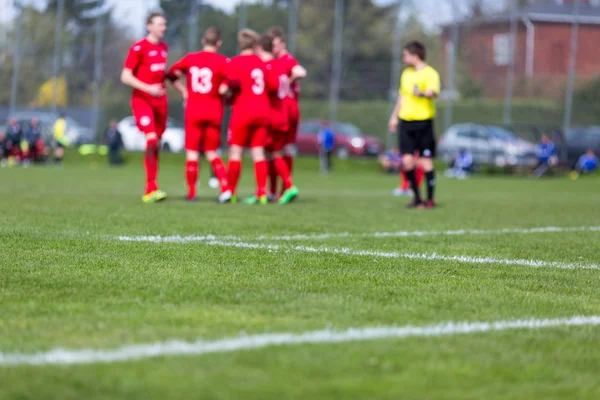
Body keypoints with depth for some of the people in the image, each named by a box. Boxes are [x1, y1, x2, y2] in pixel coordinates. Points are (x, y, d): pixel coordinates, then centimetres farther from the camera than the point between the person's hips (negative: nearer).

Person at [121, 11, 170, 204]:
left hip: (159, 100, 7)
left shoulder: (164, 47, 13)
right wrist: (148, 88, -21)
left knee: (156, 144, 8)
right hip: (142, 99, -7)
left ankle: (149, 192, 15)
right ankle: (152, 187, -21)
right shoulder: (138, 48, -8)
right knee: (151, 139, -22)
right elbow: (125, 77, -11)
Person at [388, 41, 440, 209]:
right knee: (407, 161, -1)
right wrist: (394, 116, 26)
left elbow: (433, 92, -23)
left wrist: (423, 94, -44)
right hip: (406, 121, 6)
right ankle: (416, 197, 10)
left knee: (425, 162, -4)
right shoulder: (406, 73, 17)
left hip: (423, 121, -6)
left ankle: (430, 199, 5)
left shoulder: (430, 73, -6)